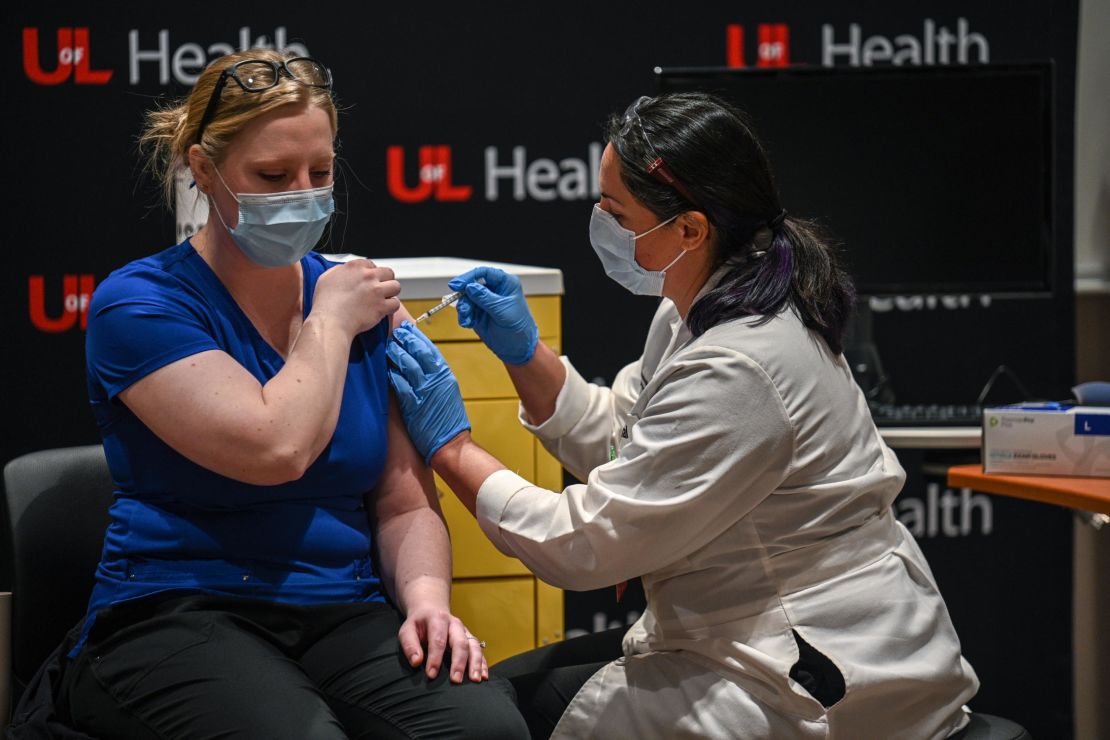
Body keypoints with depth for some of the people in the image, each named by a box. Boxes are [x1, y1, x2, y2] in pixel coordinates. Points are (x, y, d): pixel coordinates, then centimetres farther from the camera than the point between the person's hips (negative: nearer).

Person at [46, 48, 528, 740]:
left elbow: (405, 502, 10)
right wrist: (331, 321, -3)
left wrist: (426, 600, -10)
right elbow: (277, 448, -18)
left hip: (347, 619, 3)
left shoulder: (364, 300, 11)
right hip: (174, 622, -3)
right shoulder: (138, 304, -4)